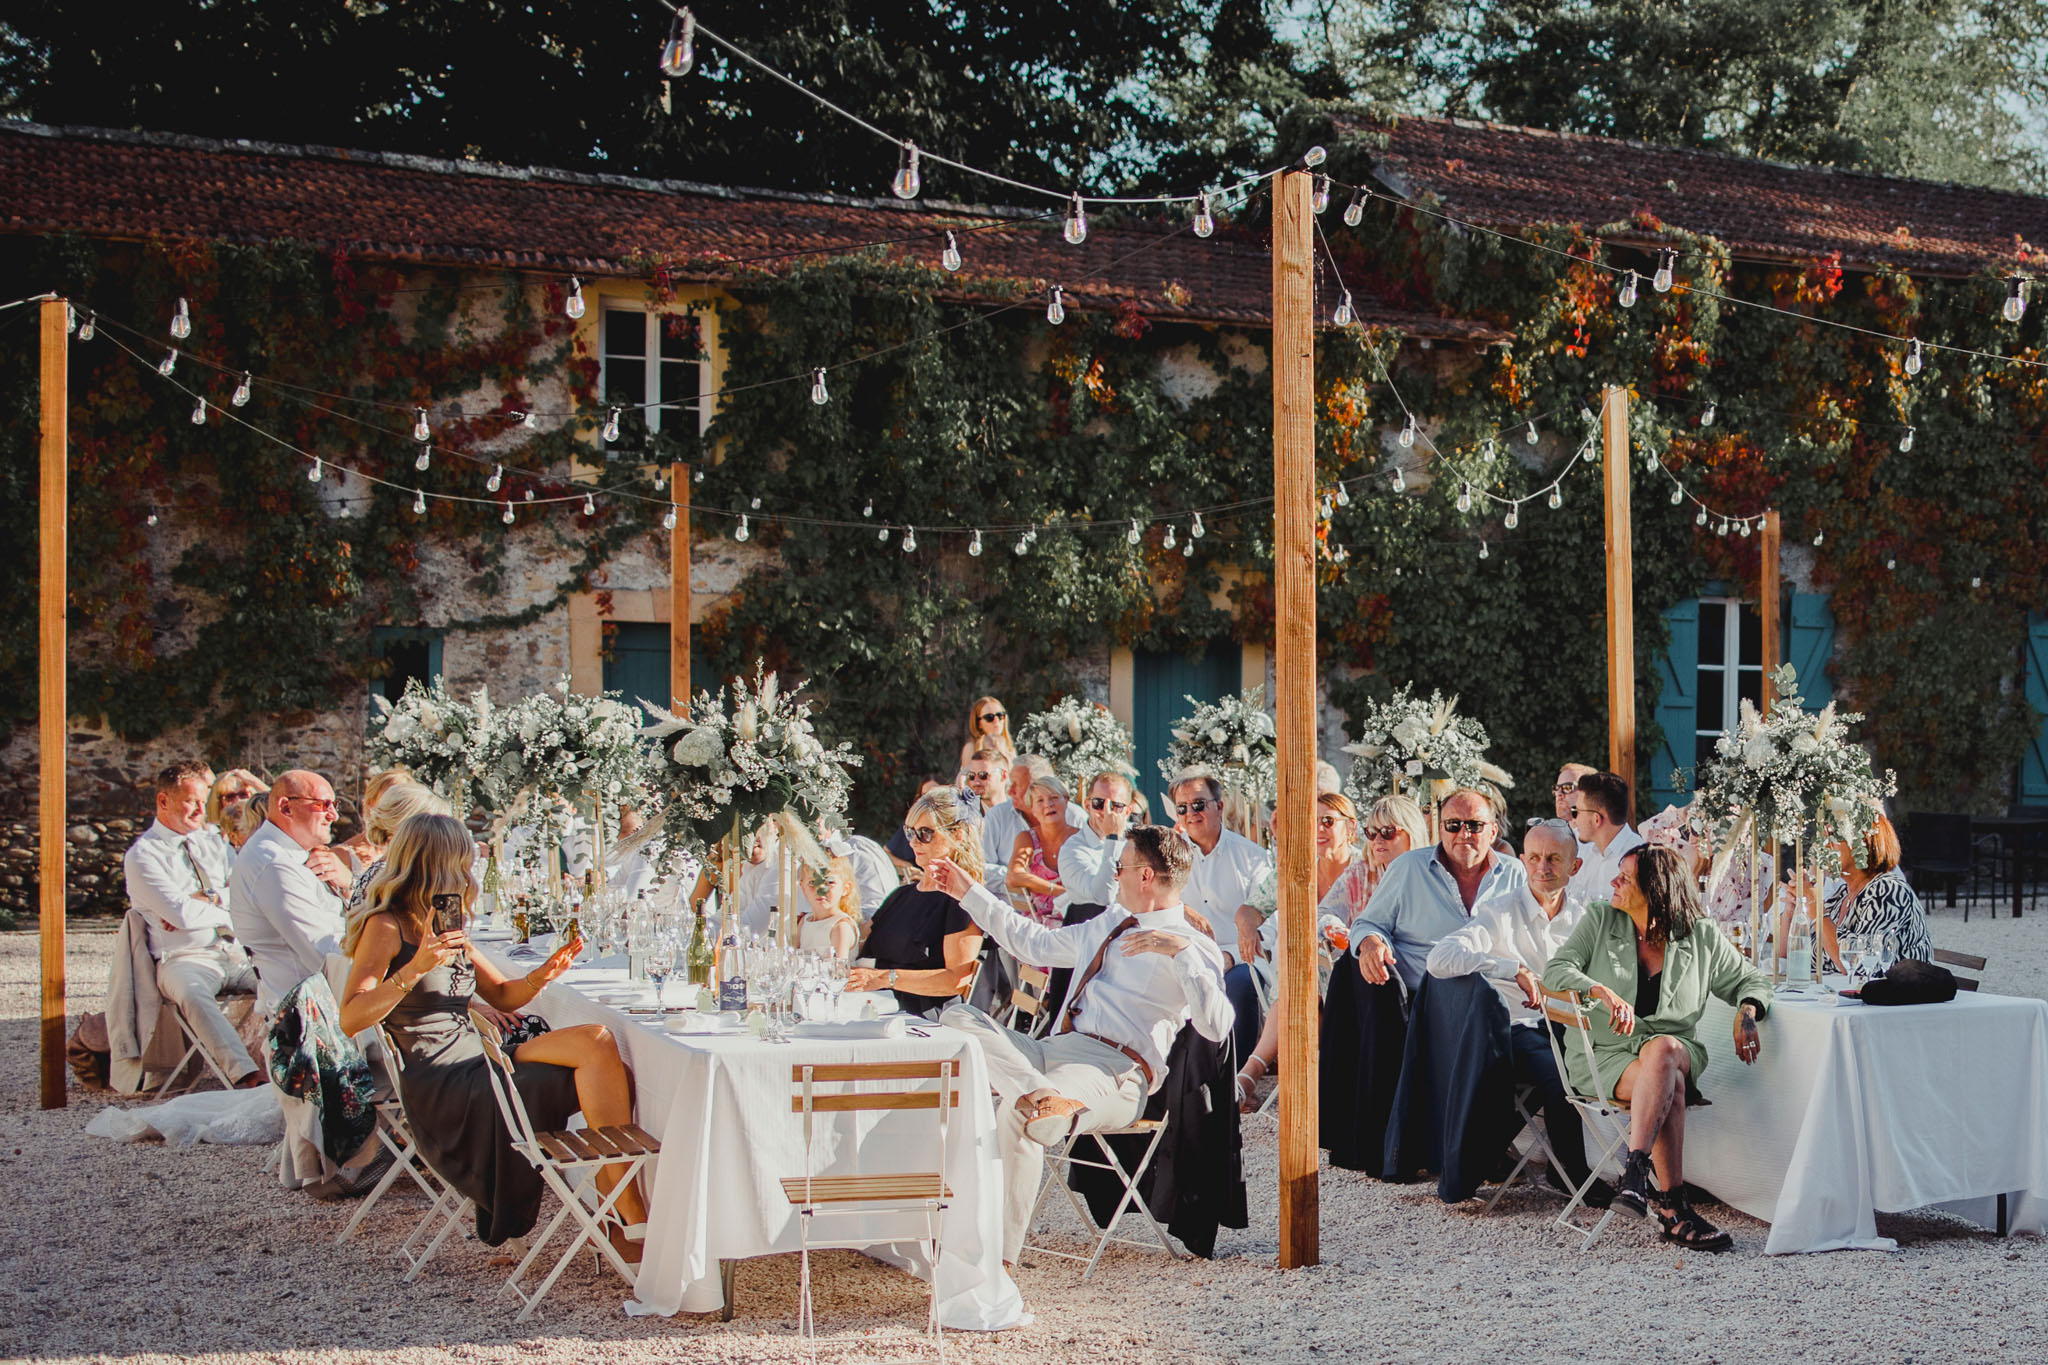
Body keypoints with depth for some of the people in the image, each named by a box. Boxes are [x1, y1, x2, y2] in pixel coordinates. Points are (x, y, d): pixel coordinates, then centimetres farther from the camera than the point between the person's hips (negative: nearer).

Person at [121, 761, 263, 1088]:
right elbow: (183, 916, -10)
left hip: (237, 953, 6)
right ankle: (246, 1076, -53)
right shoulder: (142, 855, 3)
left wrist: (206, 901, -6)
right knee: (192, 993, -38)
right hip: (185, 959, -6)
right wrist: (226, 904, 3)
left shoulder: (212, 840, 21)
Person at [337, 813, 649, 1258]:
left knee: (617, 1078, -14)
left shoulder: (446, 929, 22)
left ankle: (613, 1220, -17)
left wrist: (543, 974, 3)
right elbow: (351, 1018, -17)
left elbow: (503, 996, 25)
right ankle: (633, 1221, -20)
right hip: (442, 1090, -9)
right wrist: (415, 969, -29)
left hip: (476, 1069, 9)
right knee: (595, 1042, -22)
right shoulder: (387, 927, -5)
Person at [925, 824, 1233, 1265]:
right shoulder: (1105, 927, 26)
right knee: (958, 1018, -13)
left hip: (1113, 1070, -8)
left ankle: (999, 1259, -29)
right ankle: (1042, 1094, -36)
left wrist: (1180, 951, -24)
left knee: (1018, 1115, -35)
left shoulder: (1191, 946, 0)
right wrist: (970, 893, 41)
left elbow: (1216, 1027, -17)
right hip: (1051, 1050, 8)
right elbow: (1034, 943, 39)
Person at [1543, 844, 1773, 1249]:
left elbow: (1750, 979, 15)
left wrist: (1747, 1012, -9)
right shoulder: (1598, 920, 6)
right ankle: (1674, 1209, -39)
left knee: (1660, 1050, -39)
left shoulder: (1701, 936, 6)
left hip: (1676, 1047, 1)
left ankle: (1634, 1172, -47)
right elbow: (1556, 970, -5)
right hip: (1604, 1053, -1)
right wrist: (1604, 992, -23)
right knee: (1670, 1086, -34)